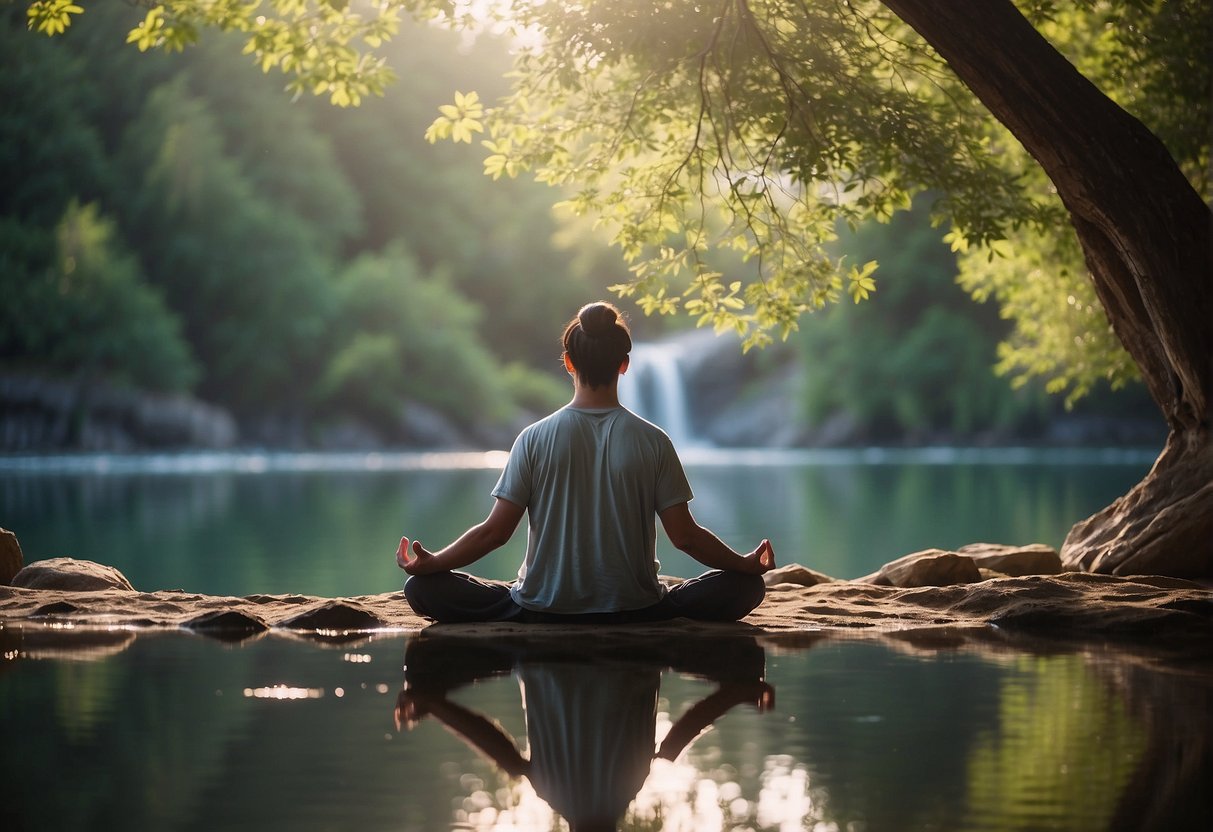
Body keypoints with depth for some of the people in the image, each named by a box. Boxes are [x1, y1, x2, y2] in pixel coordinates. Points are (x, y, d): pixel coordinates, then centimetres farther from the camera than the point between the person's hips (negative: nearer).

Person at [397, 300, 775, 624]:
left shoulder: (534, 439, -5)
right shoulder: (653, 441, -5)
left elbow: (495, 531, -4)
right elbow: (685, 536, -2)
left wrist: (430, 563, 11)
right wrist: (746, 564, 14)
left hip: (543, 614, -1)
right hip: (635, 613, 1)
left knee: (423, 589, 12)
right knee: (746, 585, 17)